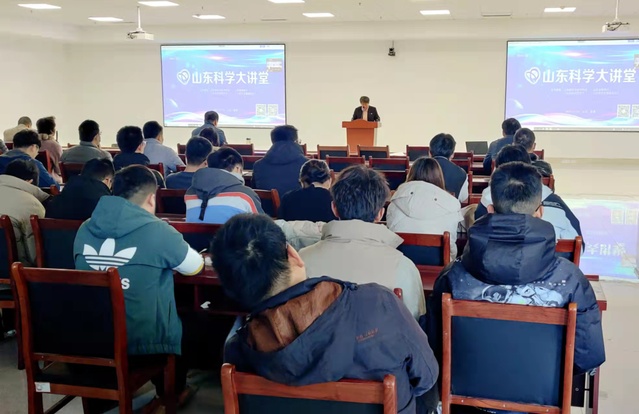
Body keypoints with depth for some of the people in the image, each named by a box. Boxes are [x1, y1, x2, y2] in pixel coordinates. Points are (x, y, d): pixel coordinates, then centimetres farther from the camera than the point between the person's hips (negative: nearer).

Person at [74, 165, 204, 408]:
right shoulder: (158, 231, -18)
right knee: (183, 324, 29)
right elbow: (196, 267, -1)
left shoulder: (85, 229, -2)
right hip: (144, 340, -5)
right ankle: (172, 392, 47)